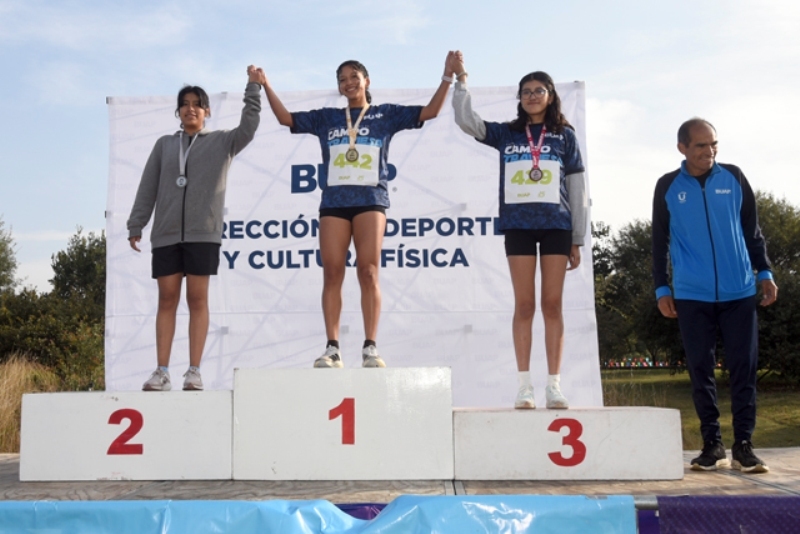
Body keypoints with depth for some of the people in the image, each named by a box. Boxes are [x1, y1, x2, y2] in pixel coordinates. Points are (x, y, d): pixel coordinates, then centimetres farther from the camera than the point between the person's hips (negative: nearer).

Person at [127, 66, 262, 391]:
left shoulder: (222, 142, 11)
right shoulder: (164, 145, 17)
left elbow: (248, 128, -8)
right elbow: (147, 188, 13)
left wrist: (253, 87, -11)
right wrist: (136, 226, 6)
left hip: (203, 233, -2)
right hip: (166, 233, 3)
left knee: (197, 299, -3)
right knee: (167, 299, 1)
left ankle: (194, 371, -1)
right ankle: (162, 371, 2)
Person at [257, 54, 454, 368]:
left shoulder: (386, 115, 13)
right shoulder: (326, 118, 18)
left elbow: (430, 111, 9)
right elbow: (286, 118, 18)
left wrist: (448, 77, 1)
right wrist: (266, 86, 11)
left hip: (370, 200, -2)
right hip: (333, 201, 2)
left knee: (368, 273, -8)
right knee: (332, 274, -3)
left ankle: (370, 348, -6)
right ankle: (332, 348, -1)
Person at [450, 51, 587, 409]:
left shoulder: (565, 136, 9)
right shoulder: (506, 134, 11)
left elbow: (577, 190, 8)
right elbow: (466, 121, 0)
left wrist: (577, 239, 5)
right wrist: (460, 78, -10)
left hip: (556, 226, 0)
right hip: (518, 225, 0)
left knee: (552, 304, 1)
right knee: (524, 305, 1)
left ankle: (554, 384, 5)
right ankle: (524, 385, 5)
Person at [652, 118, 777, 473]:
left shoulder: (734, 177, 6)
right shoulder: (668, 187, 4)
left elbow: (752, 229, 11)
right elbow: (660, 241, 7)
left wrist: (764, 273, 4)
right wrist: (662, 289, 2)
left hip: (739, 292, 1)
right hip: (691, 295, -1)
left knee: (743, 367, 1)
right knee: (700, 369, 3)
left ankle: (743, 445, 9)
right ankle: (712, 443, 13)